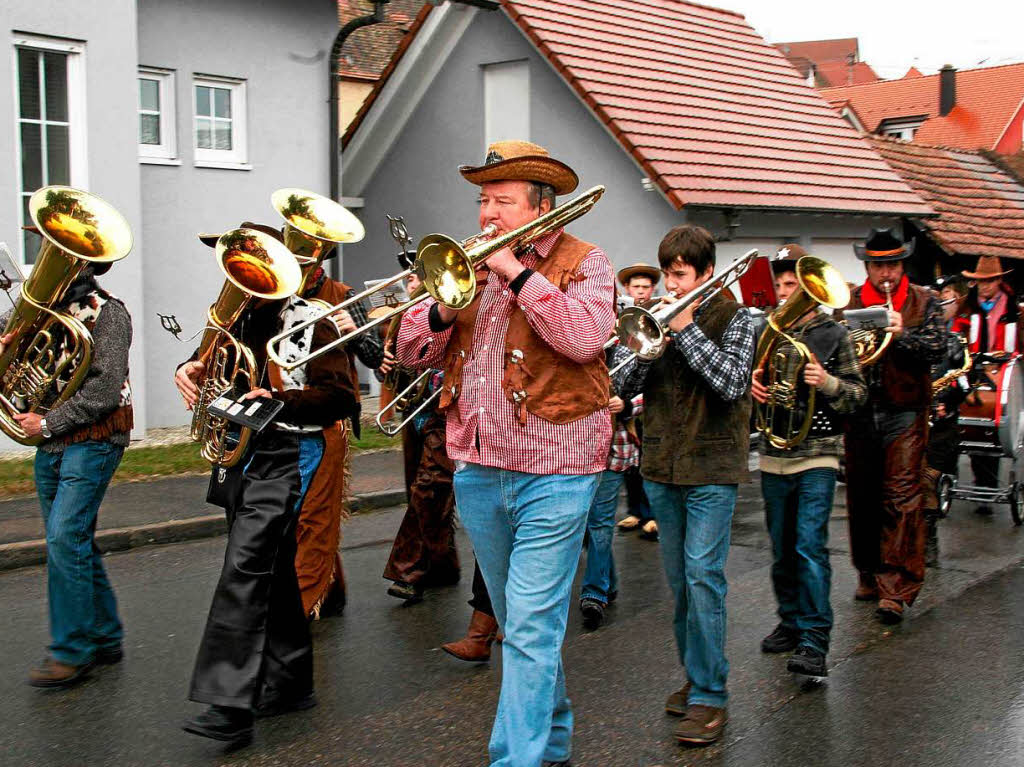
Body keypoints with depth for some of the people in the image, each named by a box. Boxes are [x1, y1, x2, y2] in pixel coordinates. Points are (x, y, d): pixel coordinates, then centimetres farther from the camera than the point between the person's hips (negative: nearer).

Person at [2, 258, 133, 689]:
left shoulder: (107, 312, -9)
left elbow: (105, 389, -16)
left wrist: (48, 423, -16)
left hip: (93, 440, -7)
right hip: (50, 445, 7)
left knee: (65, 537, -12)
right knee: (73, 541, 11)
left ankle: (72, 650, -3)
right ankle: (104, 638, 22)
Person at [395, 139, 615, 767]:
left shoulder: (583, 263, -2)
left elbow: (584, 338, -22)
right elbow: (413, 353, 7)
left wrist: (518, 273, -19)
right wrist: (442, 308, -13)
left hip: (553, 471, -6)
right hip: (477, 470, 6)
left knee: (532, 629, -9)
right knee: (521, 623, 19)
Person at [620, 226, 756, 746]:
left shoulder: (732, 318, -4)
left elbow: (732, 385, -19)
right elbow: (625, 389, 4)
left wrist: (686, 330, -17)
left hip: (711, 467, -5)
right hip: (660, 466, 5)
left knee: (703, 576, -10)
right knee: (679, 580, 13)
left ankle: (709, 697, -3)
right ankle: (696, 677, 26)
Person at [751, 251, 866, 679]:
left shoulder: (833, 334, -1)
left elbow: (859, 395, -1)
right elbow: (752, 381, 20)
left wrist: (828, 383, -20)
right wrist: (751, 386, -3)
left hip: (816, 455, -5)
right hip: (773, 455, 5)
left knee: (810, 547, -12)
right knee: (782, 549, 13)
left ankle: (814, 642, -11)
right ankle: (791, 623, 28)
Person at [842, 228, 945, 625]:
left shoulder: (923, 302, 4)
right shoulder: (849, 301, 8)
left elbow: (937, 349, -7)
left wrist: (903, 334, -22)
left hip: (904, 414, -2)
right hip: (860, 413, 3)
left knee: (901, 501, -8)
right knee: (862, 499, 10)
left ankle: (896, 589, -7)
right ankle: (870, 574, 27)